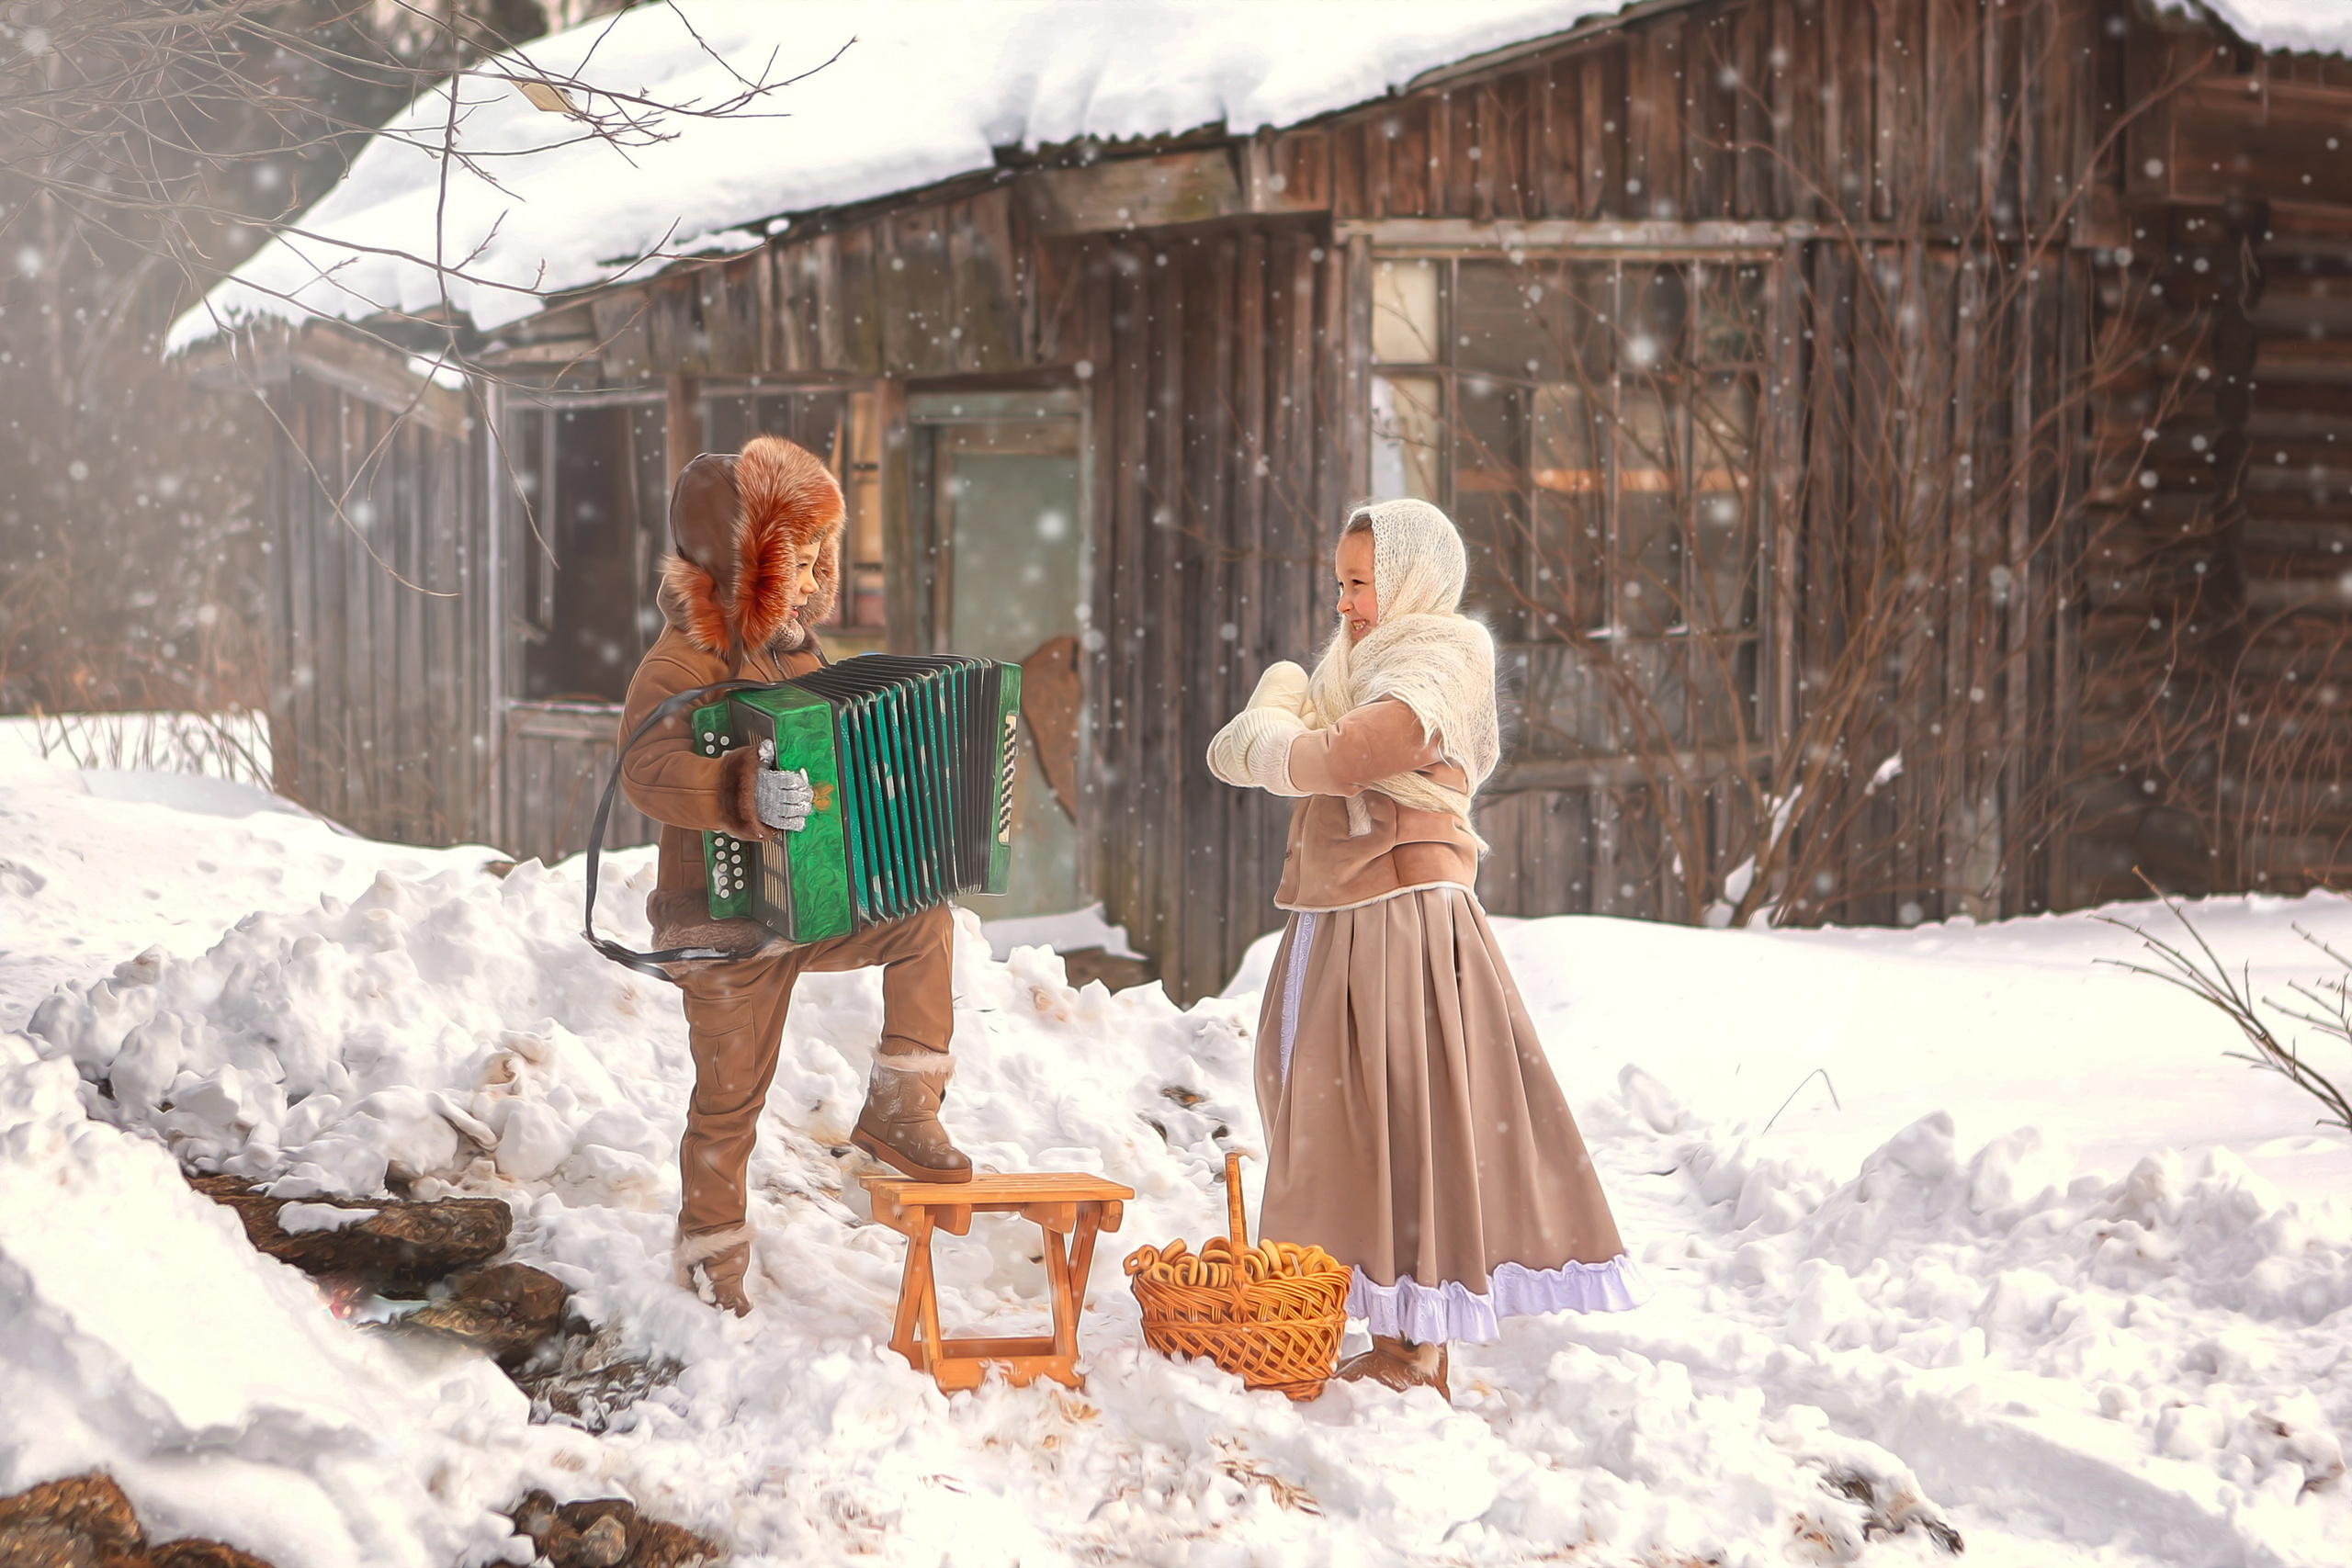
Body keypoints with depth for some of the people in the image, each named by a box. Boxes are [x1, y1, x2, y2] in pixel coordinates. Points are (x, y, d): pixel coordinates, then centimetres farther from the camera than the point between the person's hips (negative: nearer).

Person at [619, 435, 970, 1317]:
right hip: (723, 925, -7)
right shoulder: (685, 659, -18)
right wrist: (750, 794, -48)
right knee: (729, 1097, 2)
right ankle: (711, 1251, 21)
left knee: (927, 921, -12)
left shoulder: (792, 647, 9)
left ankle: (898, 1110, -5)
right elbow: (647, 766, -36)